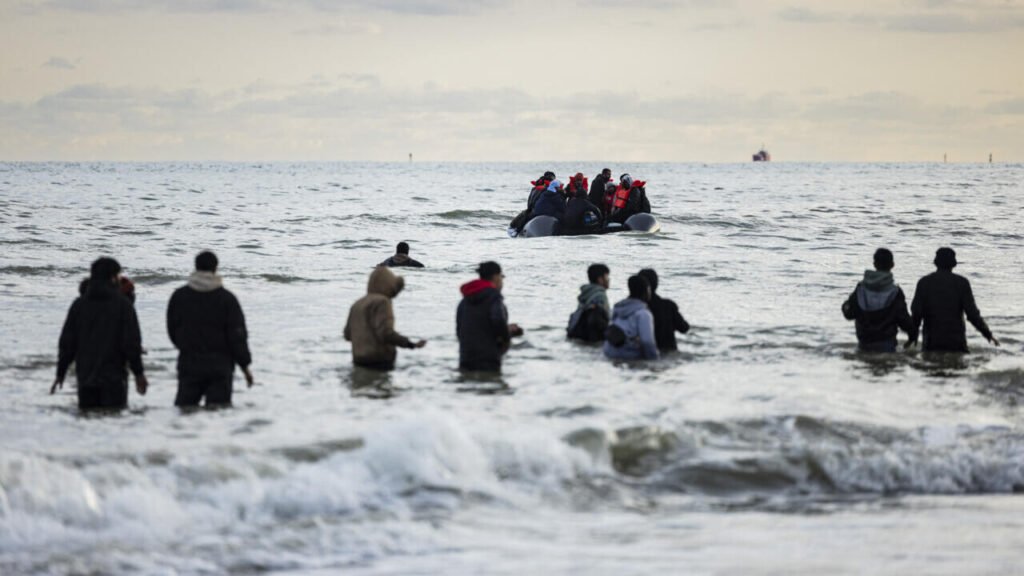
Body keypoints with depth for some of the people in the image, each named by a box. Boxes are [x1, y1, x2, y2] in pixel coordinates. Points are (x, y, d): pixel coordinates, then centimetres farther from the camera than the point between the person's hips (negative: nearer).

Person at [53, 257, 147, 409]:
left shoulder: (79, 305, 5)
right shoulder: (122, 305, -6)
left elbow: (67, 342, 5)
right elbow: (132, 342, -7)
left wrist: (60, 373, 12)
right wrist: (138, 372, 1)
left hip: (85, 378, 4)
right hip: (113, 377, -4)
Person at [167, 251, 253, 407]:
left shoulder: (179, 296, 0)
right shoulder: (227, 299, -8)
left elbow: (172, 330, 10)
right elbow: (237, 336, -6)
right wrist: (245, 365, 3)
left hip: (189, 364, 2)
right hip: (220, 365, -2)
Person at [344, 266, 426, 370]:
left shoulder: (358, 304, 14)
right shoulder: (381, 302, -12)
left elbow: (348, 335, 18)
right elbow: (386, 333, -22)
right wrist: (411, 344, -20)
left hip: (360, 361, 9)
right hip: (379, 361, -9)